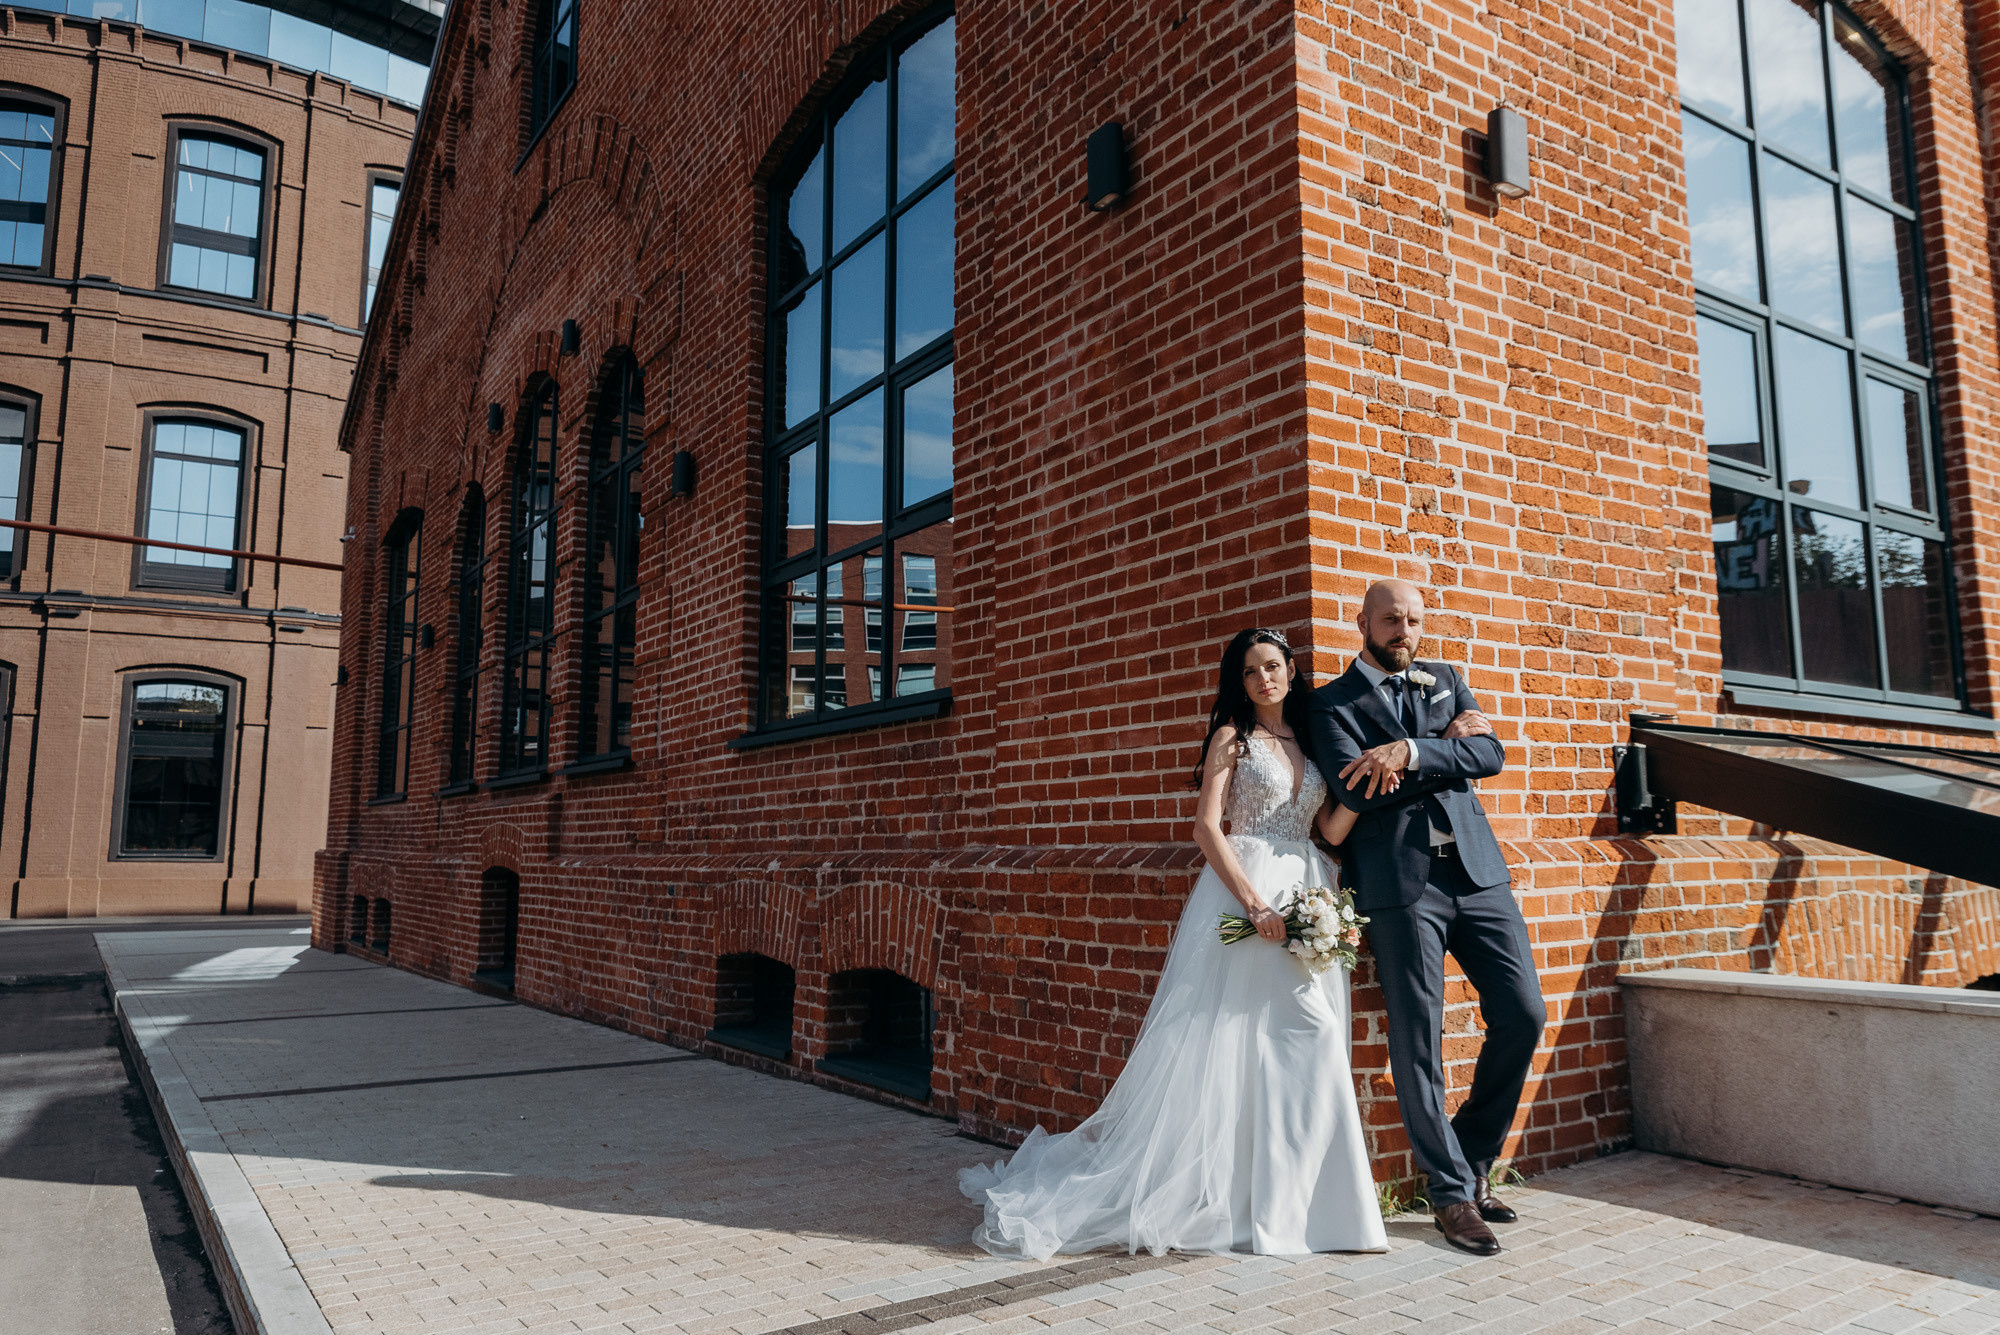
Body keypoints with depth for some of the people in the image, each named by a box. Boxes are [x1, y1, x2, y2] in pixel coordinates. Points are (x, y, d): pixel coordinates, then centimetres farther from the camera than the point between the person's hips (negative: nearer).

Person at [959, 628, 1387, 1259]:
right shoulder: (1233, 737, 2)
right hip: (1244, 892, -5)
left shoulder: (1311, 743, 17)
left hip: (1308, 900, 5)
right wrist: (1255, 903, -16)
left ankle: (1291, 1200, 16)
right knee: (1224, 1040, -6)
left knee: (1307, 1048, 4)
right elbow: (1206, 827, -8)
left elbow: (1333, 829, 7)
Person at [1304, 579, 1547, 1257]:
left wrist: (1410, 752, -14)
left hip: (1477, 871, 5)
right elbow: (1356, 790, -11)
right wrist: (1448, 742, -7)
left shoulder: (1447, 681, 17)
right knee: (1418, 1043, -1)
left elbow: (1491, 753, 1)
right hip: (1400, 884, -4)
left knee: (1523, 1015, 4)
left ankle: (1474, 1153, 25)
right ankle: (1452, 1192, 14)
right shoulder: (1331, 702, 3)